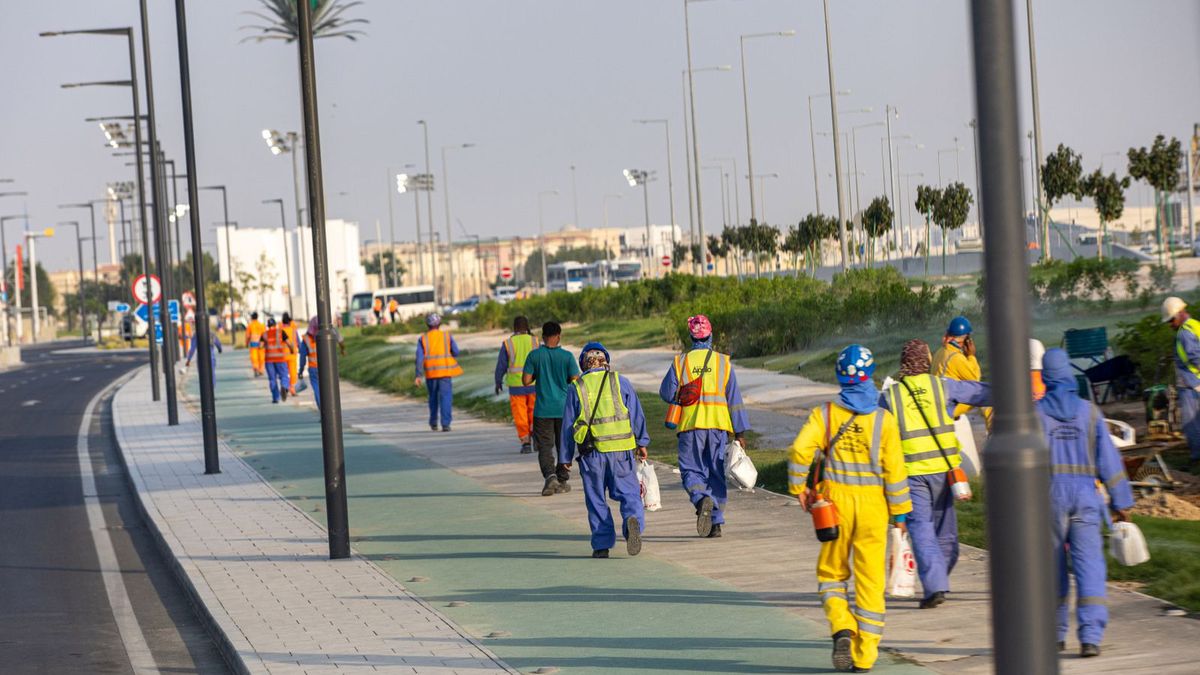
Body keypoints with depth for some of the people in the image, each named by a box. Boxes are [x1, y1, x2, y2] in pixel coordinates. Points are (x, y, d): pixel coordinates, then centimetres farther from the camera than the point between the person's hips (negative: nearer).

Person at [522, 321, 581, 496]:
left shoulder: (534, 356, -6)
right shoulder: (567, 356, -6)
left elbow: (526, 381, -5)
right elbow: (575, 382, -6)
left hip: (543, 409, -1)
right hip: (564, 409, 1)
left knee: (544, 446, 1)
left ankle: (549, 476, -21)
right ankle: (562, 480, 19)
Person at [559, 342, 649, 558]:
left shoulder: (576, 388, 6)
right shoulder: (620, 381, 6)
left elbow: (568, 425, 7)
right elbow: (637, 415, 7)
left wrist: (565, 457, 13)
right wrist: (642, 443, 17)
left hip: (592, 453, 0)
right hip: (622, 449, 0)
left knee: (596, 500, 8)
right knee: (629, 493, 4)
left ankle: (602, 545, 6)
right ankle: (633, 520, -26)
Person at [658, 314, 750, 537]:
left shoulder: (680, 361, 0)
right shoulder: (723, 362, 3)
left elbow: (667, 393, 0)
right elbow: (734, 398, 3)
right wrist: (740, 432, 6)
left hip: (690, 426, -2)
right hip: (718, 425, 2)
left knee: (691, 470, 4)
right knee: (716, 472, 9)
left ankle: (702, 499, -28)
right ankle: (716, 523, 7)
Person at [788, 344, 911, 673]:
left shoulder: (825, 414, -2)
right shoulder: (884, 420, -3)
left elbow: (800, 450, -13)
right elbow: (894, 468, -5)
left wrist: (798, 488, 1)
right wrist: (900, 510, 3)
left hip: (835, 499, 0)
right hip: (872, 504, 0)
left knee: (831, 572, 16)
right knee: (870, 580, 6)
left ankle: (842, 629, -8)